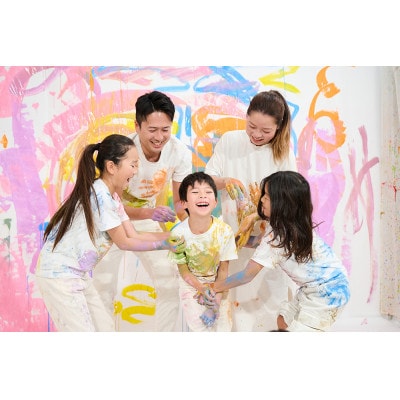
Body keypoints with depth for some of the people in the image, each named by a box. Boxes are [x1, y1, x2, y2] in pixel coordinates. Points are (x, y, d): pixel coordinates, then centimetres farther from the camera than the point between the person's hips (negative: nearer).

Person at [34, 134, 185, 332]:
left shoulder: (112, 196, 7)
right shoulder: (99, 195, -22)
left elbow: (133, 235, 6)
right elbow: (123, 242, -16)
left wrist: (173, 234, 1)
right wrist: (162, 245, -10)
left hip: (77, 273, 10)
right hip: (58, 273, -10)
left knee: (104, 327, 14)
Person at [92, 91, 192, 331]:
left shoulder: (181, 152, -22)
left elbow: (180, 200, -11)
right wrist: (149, 213, -48)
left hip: (150, 219, 4)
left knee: (169, 281, 4)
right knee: (104, 284, -6)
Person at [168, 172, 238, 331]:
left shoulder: (225, 231, -23)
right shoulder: (179, 233, -24)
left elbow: (223, 269, -10)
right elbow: (183, 270, -11)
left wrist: (216, 293, -16)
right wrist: (203, 289, -20)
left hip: (217, 283, 1)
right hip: (191, 284, -1)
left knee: (223, 327, -2)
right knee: (198, 326, -9)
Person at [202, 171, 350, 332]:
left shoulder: (279, 235, -27)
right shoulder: (290, 224, -2)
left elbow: (247, 275, -21)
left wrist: (214, 288, -10)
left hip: (328, 290, -9)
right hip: (315, 287, 9)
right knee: (283, 321, 16)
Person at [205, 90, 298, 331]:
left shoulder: (283, 151, -5)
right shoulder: (230, 141, -3)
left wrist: (256, 216, -22)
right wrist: (225, 181, -22)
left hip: (270, 238, -1)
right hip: (234, 234, 1)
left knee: (270, 296, 3)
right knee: (237, 295, 6)